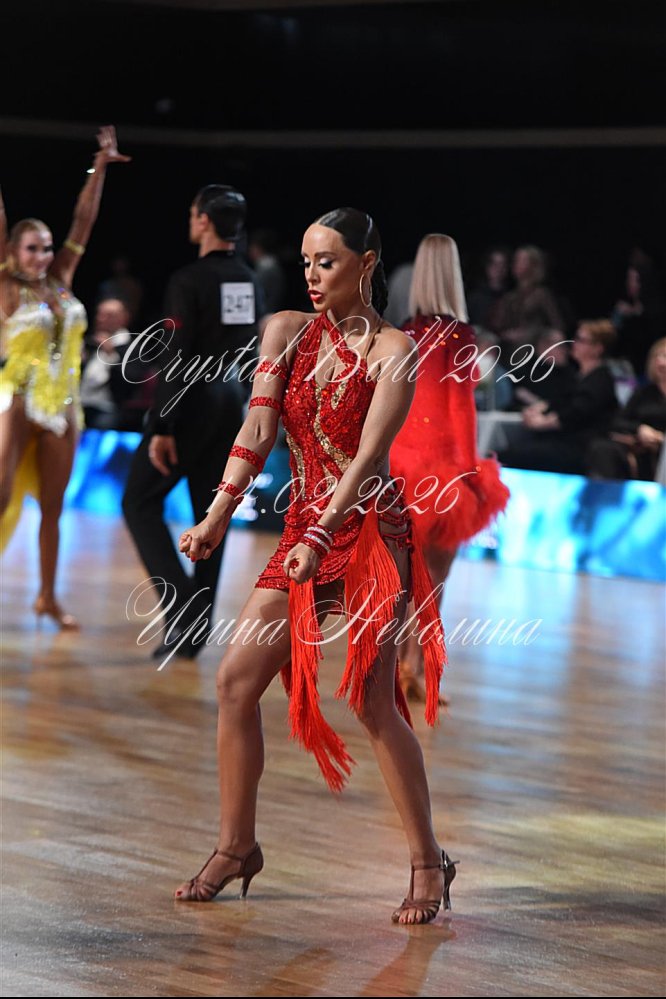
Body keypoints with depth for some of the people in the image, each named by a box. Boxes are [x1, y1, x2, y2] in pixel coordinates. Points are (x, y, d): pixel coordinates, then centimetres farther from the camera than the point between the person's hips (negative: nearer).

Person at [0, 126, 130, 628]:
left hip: (62, 405, 5)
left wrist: (101, 167, 2)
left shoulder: (61, 280, 6)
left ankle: (48, 596, 17)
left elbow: (84, 222, 6)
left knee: (52, 505, 9)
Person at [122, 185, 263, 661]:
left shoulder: (189, 280, -16)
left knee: (141, 501, 3)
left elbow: (176, 359, -19)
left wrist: (162, 428, -18)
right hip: (232, 400, 7)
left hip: (192, 402, -7)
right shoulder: (249, 281, 6)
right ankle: (197, 626, 12)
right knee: (211, 511, 10)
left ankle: (181, 602, -12)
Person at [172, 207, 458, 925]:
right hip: (303, 529, 6)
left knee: (371, 698, -12)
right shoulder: (286, 330, 8)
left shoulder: (393, 350, -7)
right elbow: (258, 429, 1)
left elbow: (367, 455, -16)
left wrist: (320, 536, -28)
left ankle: (428, 863, -2)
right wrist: (218, 514, -11)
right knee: (235, 679, -1)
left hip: (367, 528, -6)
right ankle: (236, 847, 12)